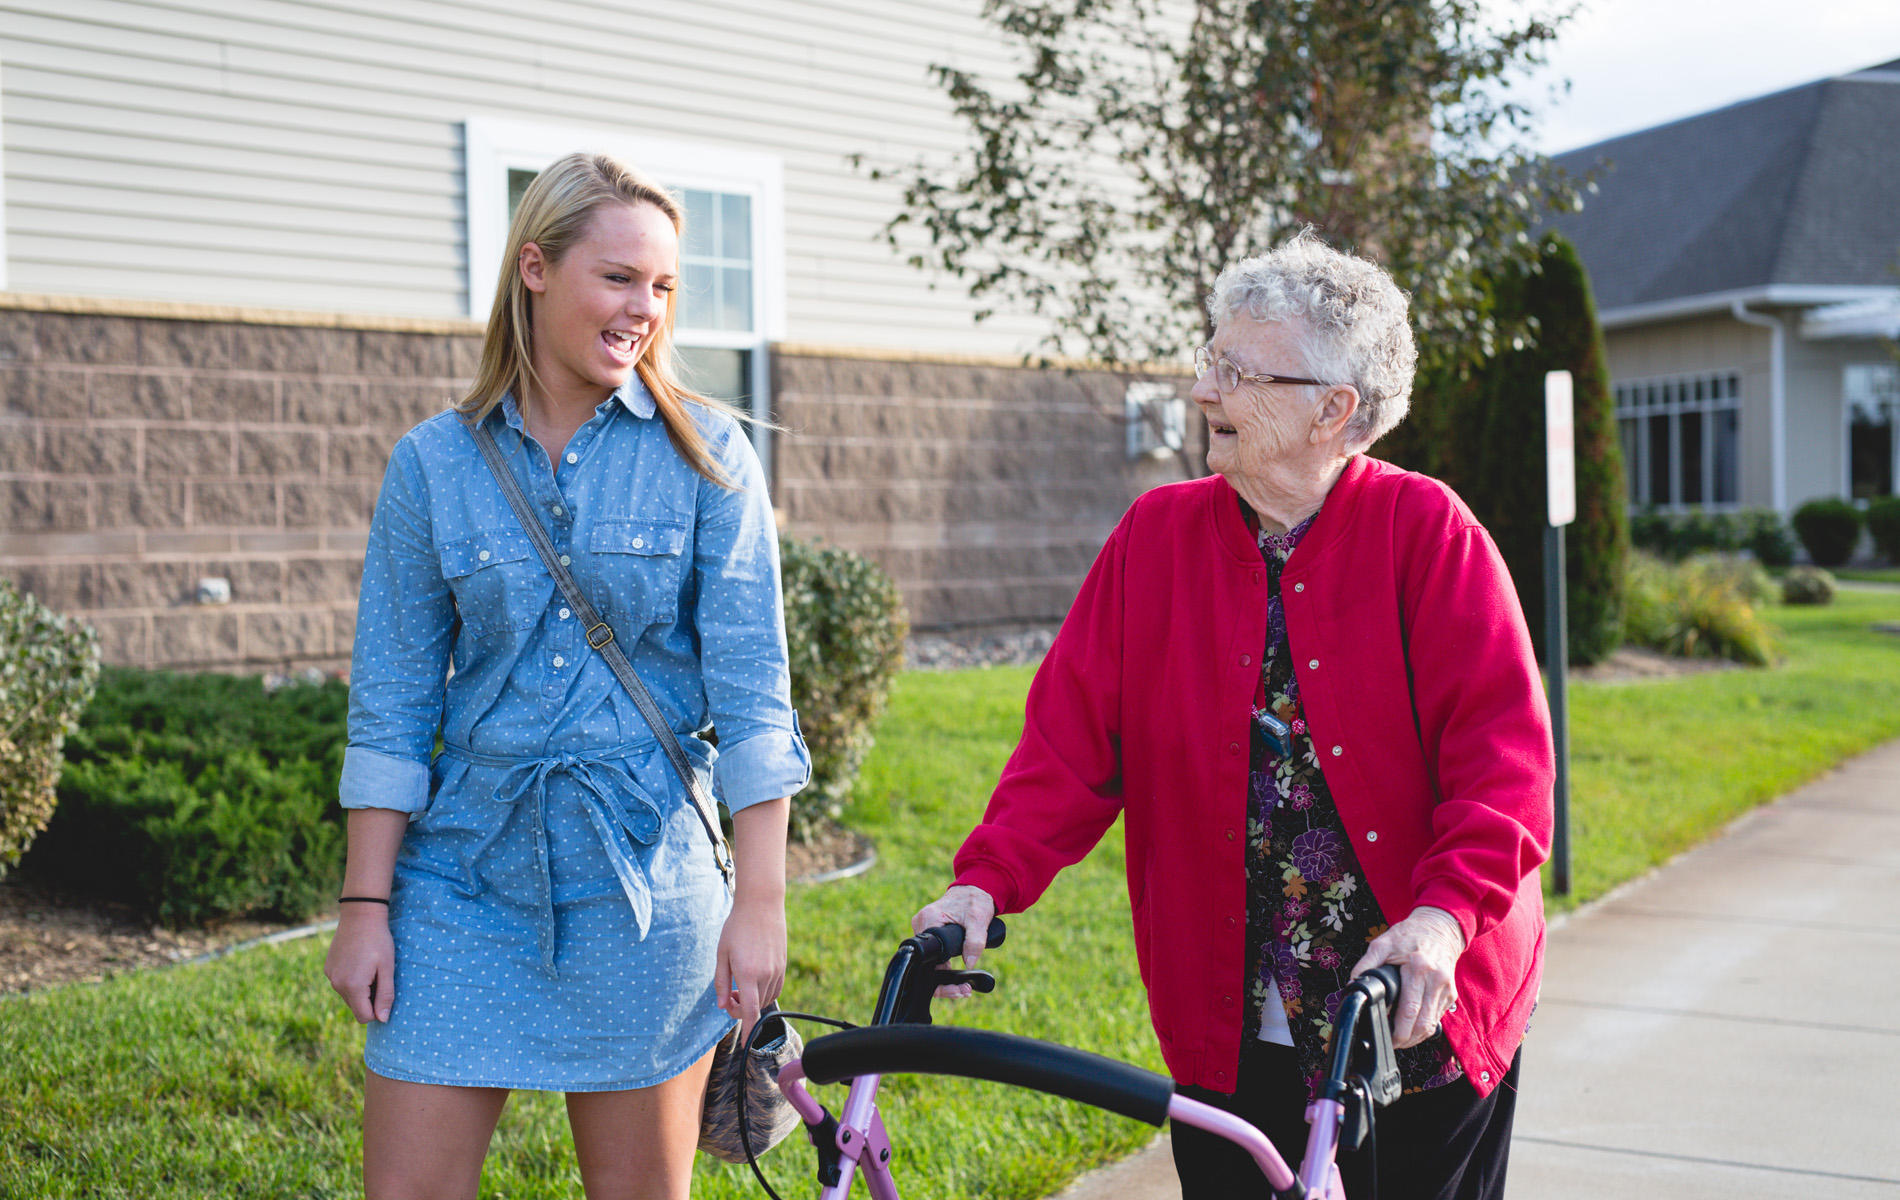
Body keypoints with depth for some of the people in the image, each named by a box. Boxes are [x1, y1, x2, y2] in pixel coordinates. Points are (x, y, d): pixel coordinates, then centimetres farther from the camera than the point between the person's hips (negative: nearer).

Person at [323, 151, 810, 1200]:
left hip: (642, 877, -1)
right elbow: (391, 703, 4)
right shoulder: (434, 462, 2)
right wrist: (364, 904, 1)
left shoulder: (705, 453, -1)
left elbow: (752, 689, -4)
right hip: (465, 875, 1)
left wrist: (761, 899, -9)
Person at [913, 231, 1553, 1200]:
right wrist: (986, 881, -15)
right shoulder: (1156, 536, 2)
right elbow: (1072, 736, -1)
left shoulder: (1428, 532, -7)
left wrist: (1445, 913, -27)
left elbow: (1502, 750, -12)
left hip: (1421, 1021, -2)